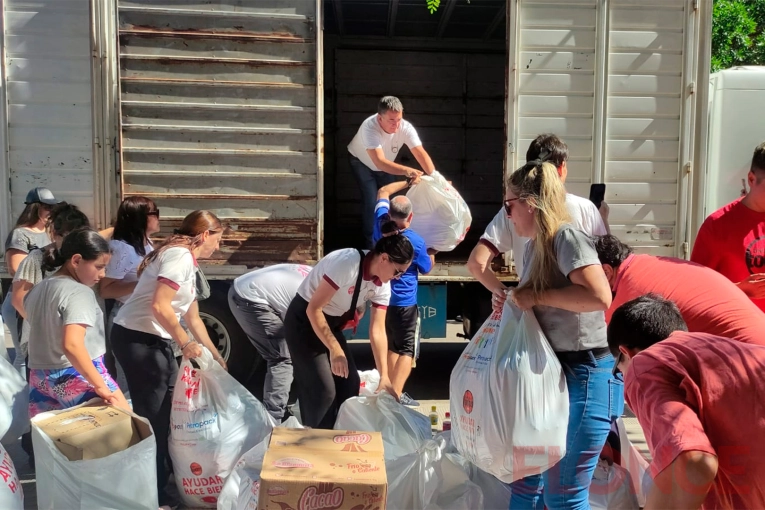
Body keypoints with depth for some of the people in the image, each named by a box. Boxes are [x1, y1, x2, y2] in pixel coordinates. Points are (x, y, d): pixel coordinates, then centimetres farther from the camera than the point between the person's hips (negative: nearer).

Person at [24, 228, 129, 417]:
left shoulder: (37, 289, 10)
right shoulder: (79, 293, -16)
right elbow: (72, 345, -27)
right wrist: (100, 386, -27)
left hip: (40, 378, 9)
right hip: (78, 378, -8)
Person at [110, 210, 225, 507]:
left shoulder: (186, 261, 17)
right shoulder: (180, 255, -14)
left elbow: (193, 318, 24)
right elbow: (159, 306, -23)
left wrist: (217, 357, 28)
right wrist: (186, 343, -14)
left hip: (151, 340, 10)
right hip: (137, 339, -10)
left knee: (170, 408, 15)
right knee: (153, 416, 0)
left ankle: (174, 475, 28)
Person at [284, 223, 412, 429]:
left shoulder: (382, 286, -7)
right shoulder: (347, 263, -31)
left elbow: (378, 331, -7)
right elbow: (314, 309, -29)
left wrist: (384, 376, -11)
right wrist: (335, 350, -28)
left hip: (331, 324, 8)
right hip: (304, 321, -8)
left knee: (350, 382, 6)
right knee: (324, 389, -9)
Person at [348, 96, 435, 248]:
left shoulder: (406, 128, -31)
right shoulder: (369, 127, -43)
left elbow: (421, 154, -36)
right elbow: (379, 162, -52)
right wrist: (405, 170, -65)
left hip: (386, 166, 4)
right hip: (362, 163, -4)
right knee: (371, 202, -14)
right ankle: (371, 244, 1)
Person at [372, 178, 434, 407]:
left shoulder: (380, 225, -8)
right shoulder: (416, 242, -20)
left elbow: (383, 192, 10)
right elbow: (426, 269, -1)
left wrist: (407, 183, 13)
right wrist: (432, 253, 17)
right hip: (403, 303, -6)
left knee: (392, 346, 20)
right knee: (406, 350, 4)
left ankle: (390, 390, 23)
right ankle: (396, 395, -5)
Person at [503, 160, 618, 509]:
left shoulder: (567, 237, -16)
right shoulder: (533, 245, 11)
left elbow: (599, 297, -30)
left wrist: (538, 296, -21)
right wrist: (511, 298, 4)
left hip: (583, 377, -9)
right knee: (526, 479, 18)